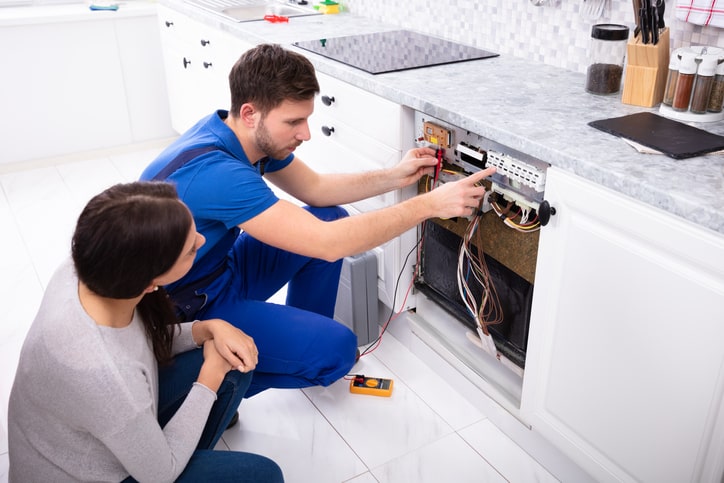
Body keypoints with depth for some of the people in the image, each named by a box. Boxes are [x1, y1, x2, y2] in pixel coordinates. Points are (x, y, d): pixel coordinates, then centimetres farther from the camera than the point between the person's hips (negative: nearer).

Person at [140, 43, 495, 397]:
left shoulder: (249, 135, -7)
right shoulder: (214, 171, -35)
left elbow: (314, 187, 7)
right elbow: (328, 243, -36)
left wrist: (394, 177, -4)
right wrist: (430, 204, -30)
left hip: (221, 267, 9)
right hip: (187, 311, -9)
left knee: (331, 218, 7)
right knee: (336, 350, -17)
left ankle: (304, 337, 20)